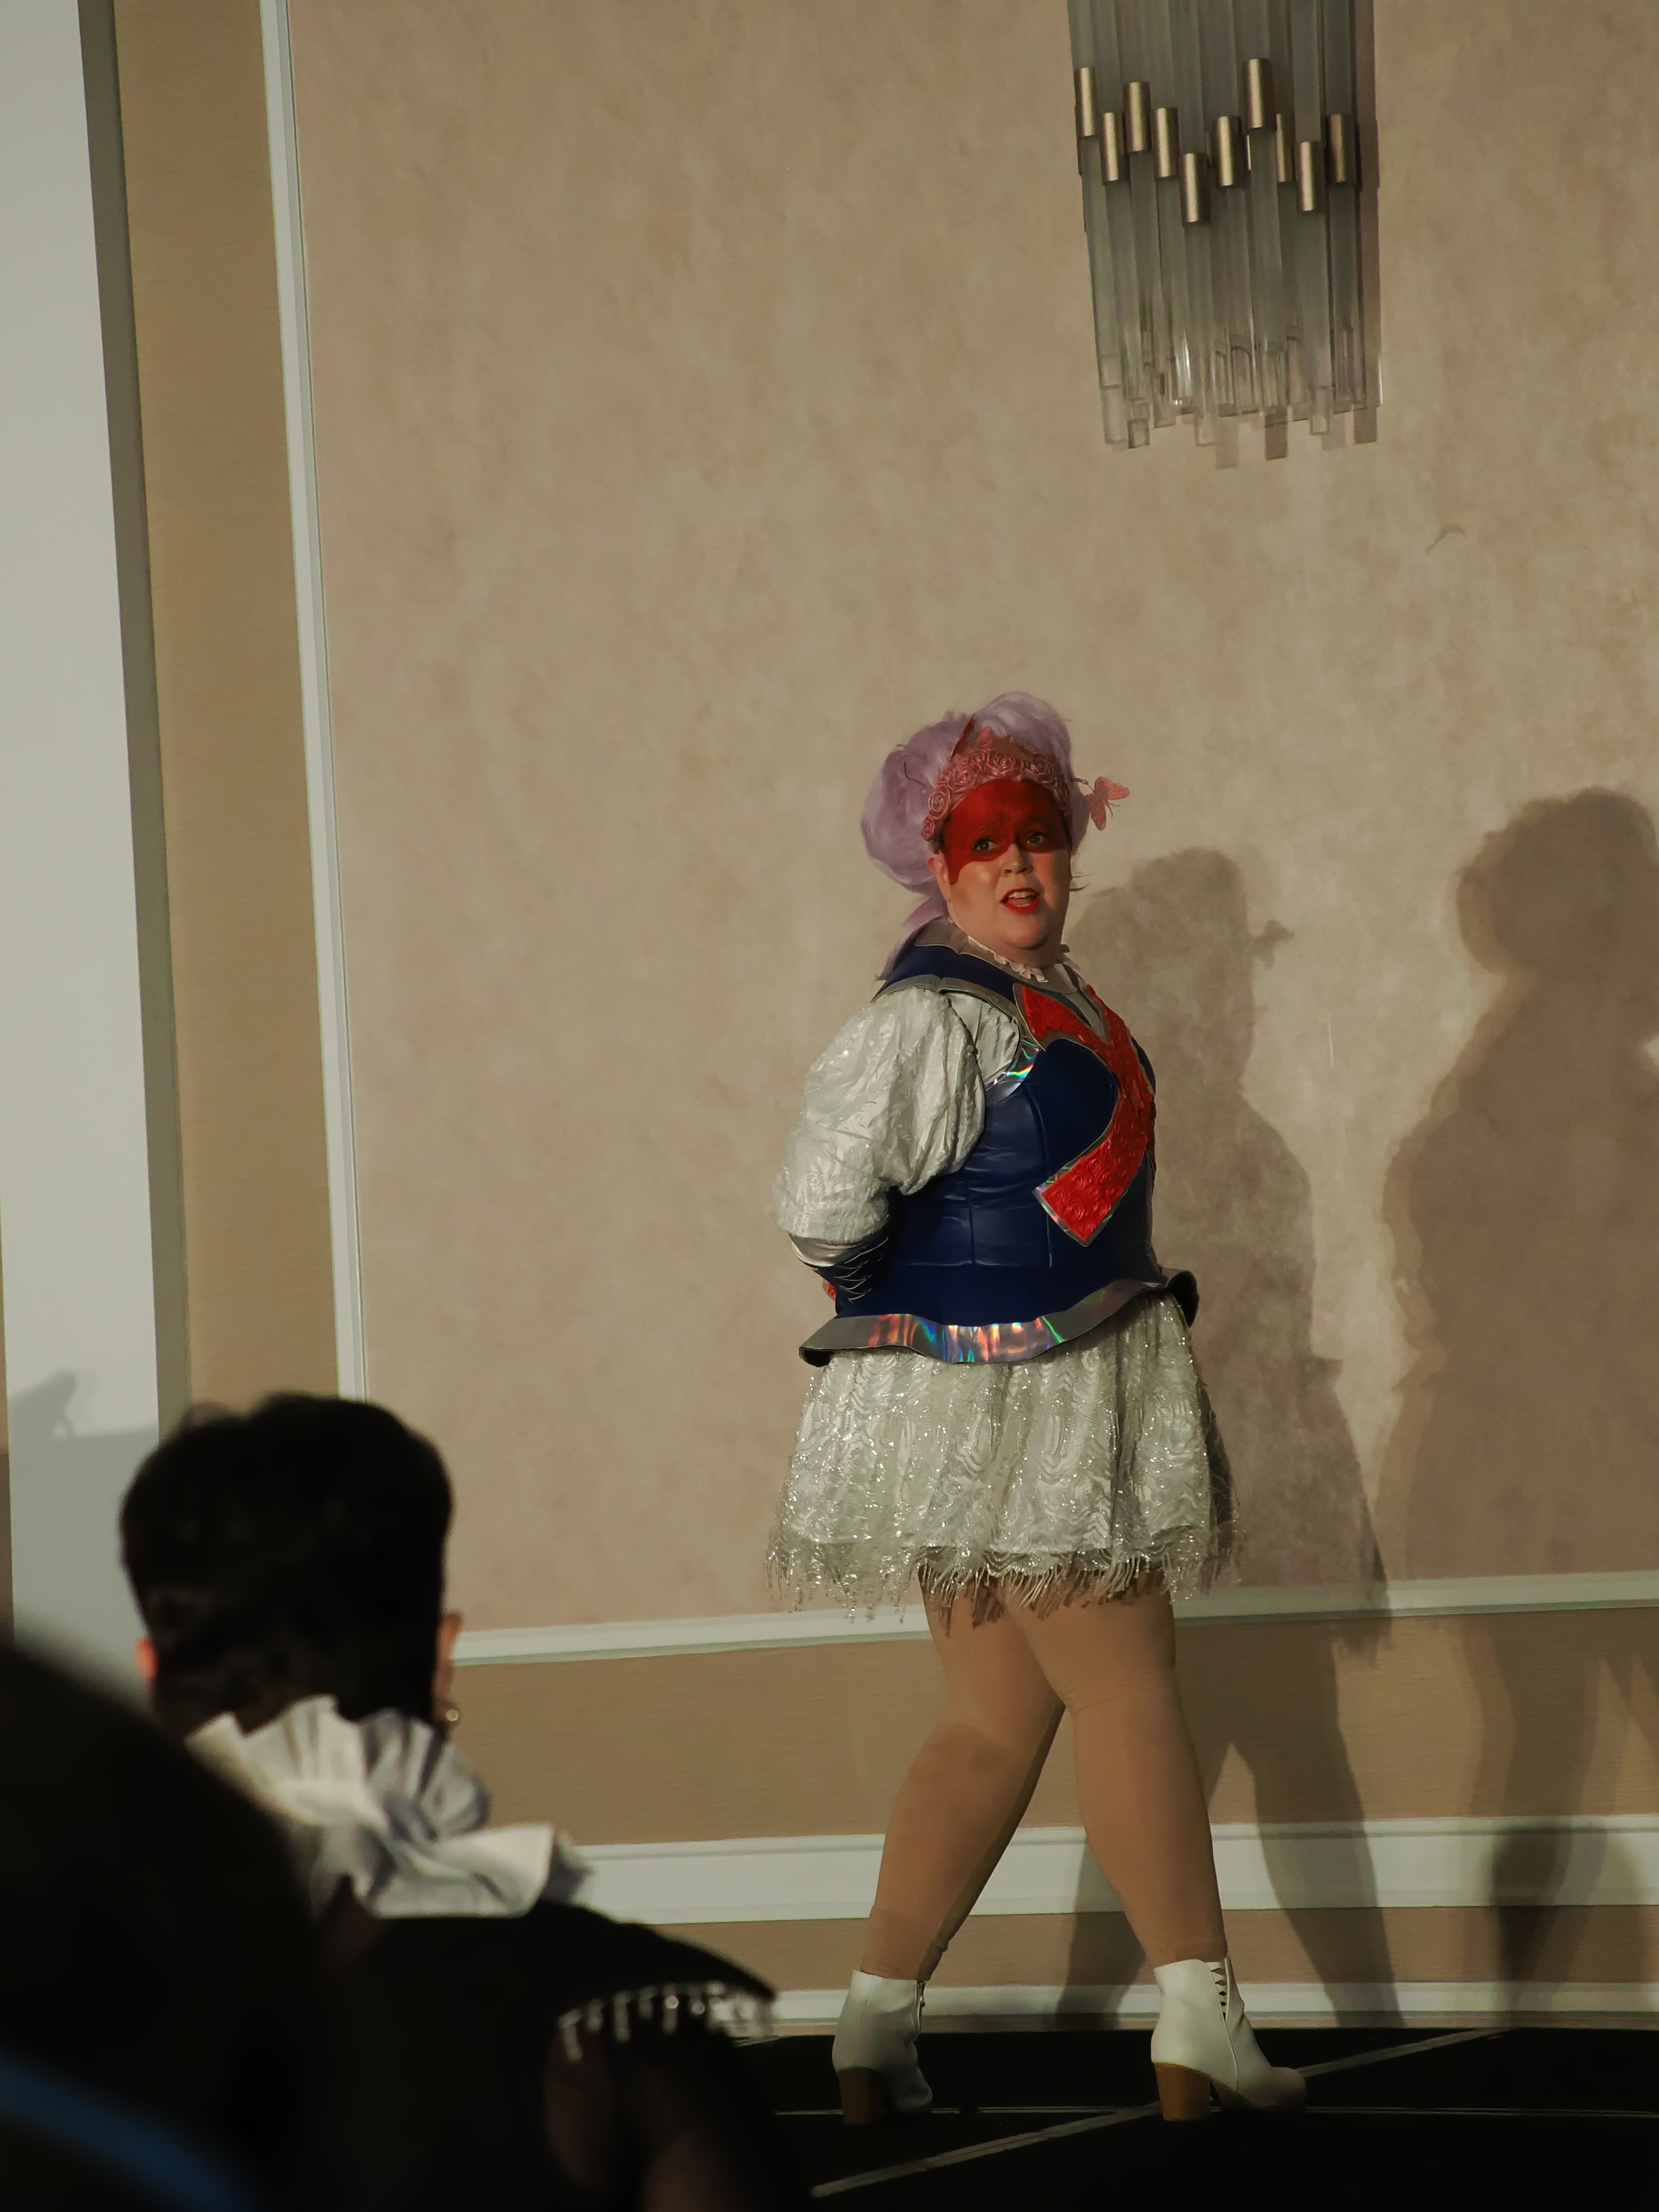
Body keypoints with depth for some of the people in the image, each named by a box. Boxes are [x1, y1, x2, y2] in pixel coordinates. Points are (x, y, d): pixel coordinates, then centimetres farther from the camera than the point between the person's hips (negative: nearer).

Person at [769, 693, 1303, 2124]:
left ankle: (877, 2031, 14)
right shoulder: (938, 1017, -19)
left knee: (1002, 1724, 11)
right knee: (1127, 1684, -5)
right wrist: (884, 1295, -10)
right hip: (992, 1405, -9)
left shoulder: (1050, 988, 11)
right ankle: (1201, 2030, 0)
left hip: (1061, 1403, 9)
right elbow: (826, 1197, -28)